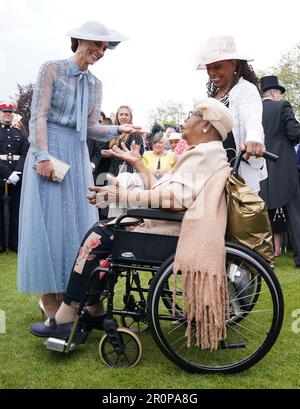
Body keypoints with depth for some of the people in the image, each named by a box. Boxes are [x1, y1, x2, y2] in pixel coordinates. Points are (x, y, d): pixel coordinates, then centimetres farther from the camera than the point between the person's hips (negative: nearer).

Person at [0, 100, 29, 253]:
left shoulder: (20, 134, 15)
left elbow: (26, 155, 3)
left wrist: (17, 173, -13)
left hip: (17, 176, 3)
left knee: (17, 209, 4)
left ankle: (16, 243, 12)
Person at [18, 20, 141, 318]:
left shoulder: (95, 84, 15)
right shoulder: (52, 69, -2)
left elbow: (90, 127, 12)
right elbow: (38, 115, -9)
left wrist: (119, 130, -4)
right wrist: (43, 156, -18)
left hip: (77, 155, 6)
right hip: (50, 149, -6)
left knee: (77, 219, 5)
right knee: (48, 219, -4)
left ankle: (69, 289, 16)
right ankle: (48, 296, 5)